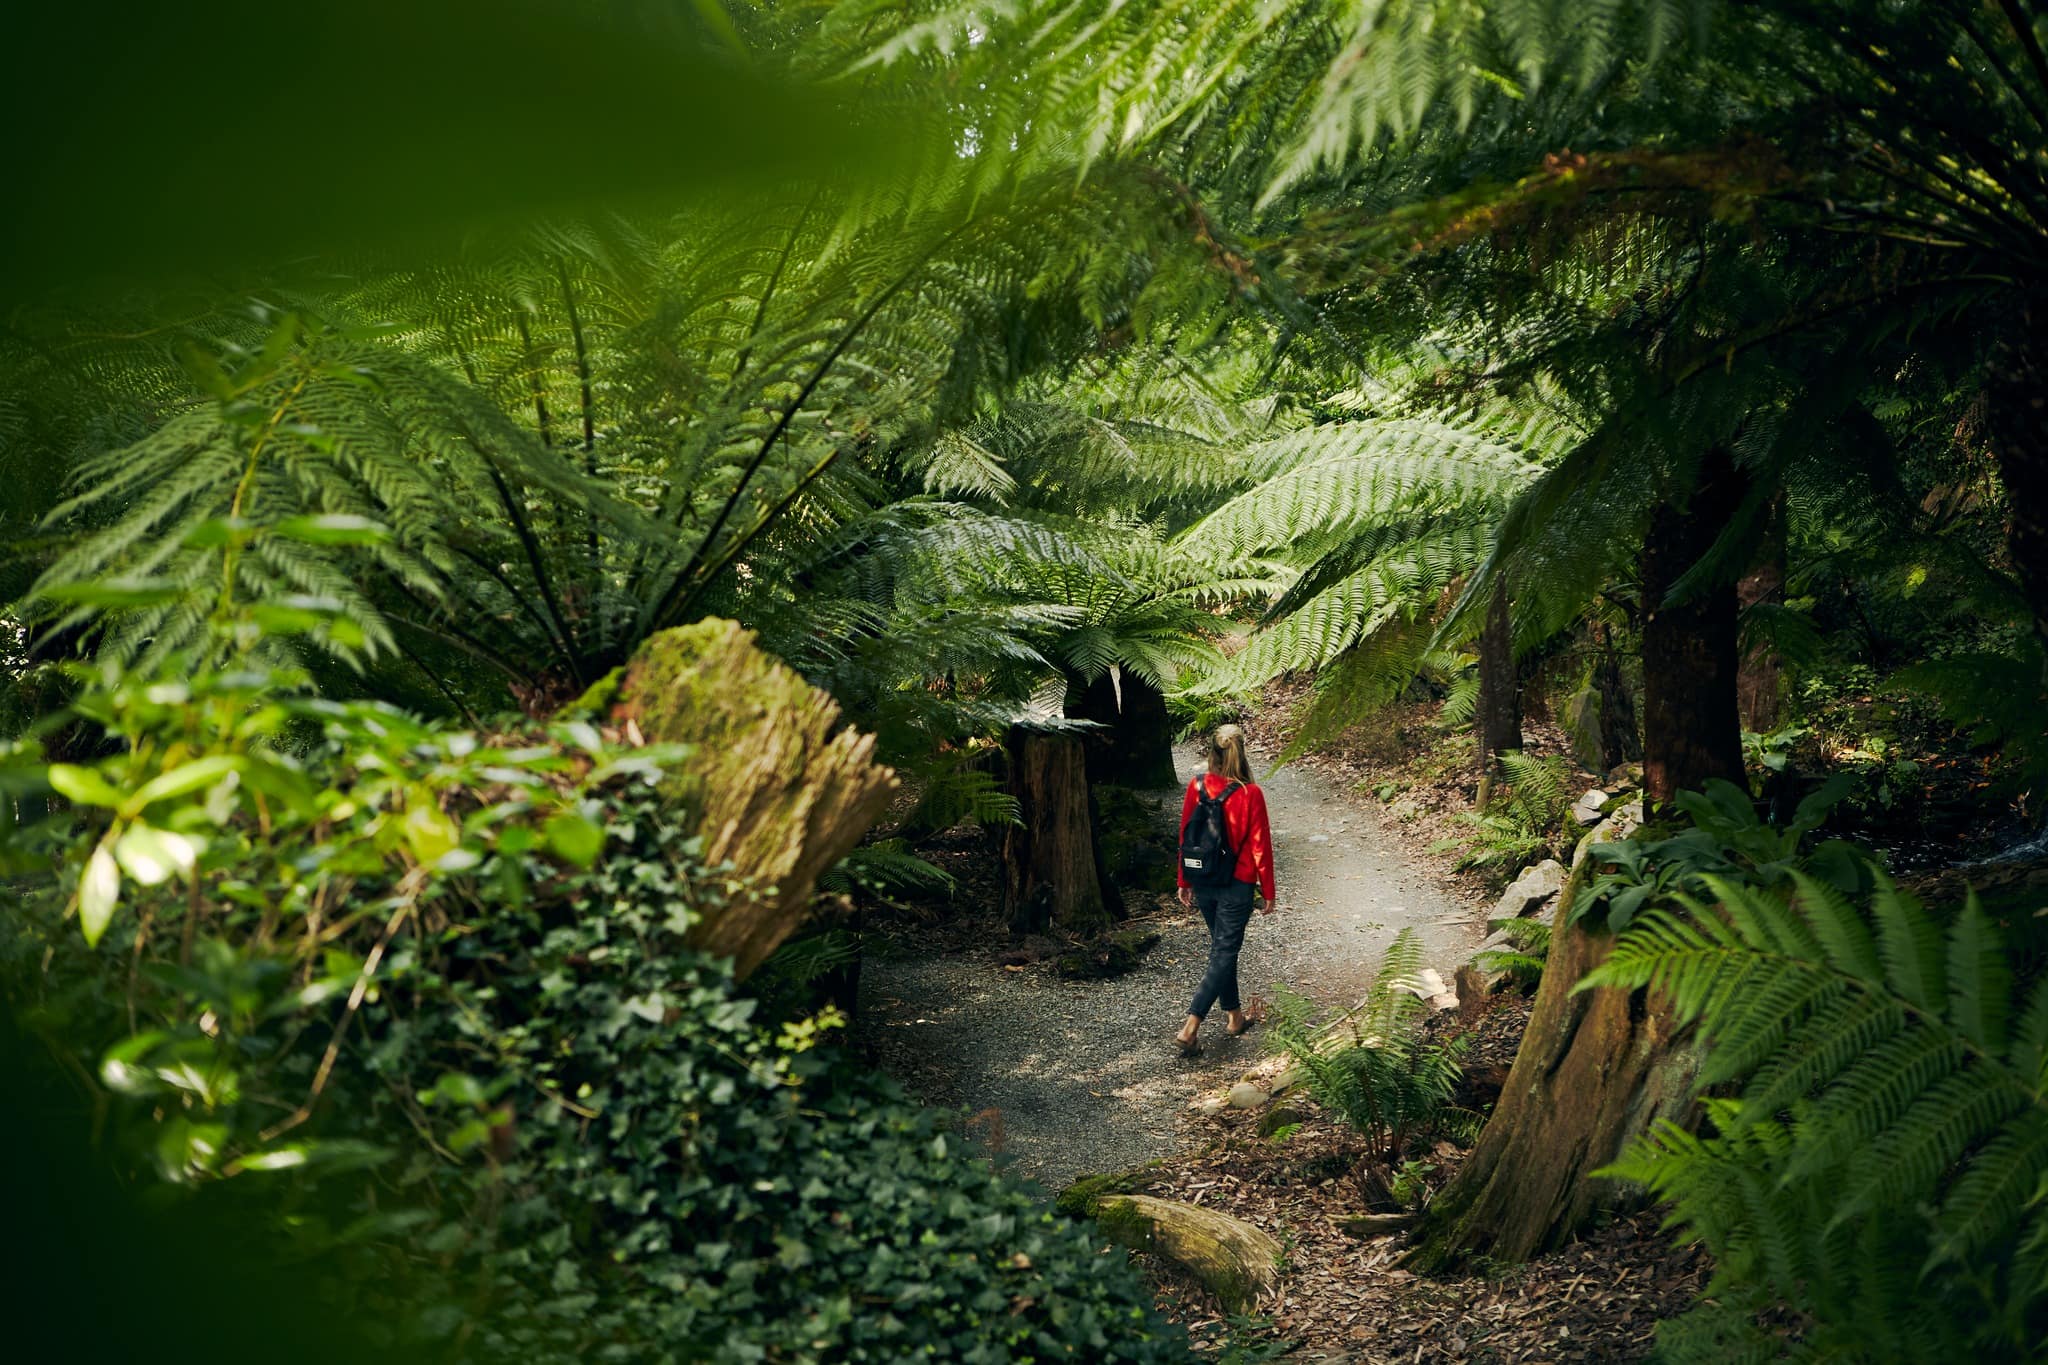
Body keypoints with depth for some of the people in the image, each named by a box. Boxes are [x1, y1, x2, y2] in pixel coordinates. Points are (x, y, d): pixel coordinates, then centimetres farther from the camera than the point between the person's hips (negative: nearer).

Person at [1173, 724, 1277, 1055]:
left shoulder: (1197, 787, -6)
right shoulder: (1250, 794, -16)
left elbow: (1185, 836, 1)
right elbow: (1260, 845, -10)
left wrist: (1185, 882, 13)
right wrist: (1267, 892, 0)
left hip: (1203, 884, 4)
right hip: (1236, 886, -4)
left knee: (1222, 947, 21)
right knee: (1224, 954, 1)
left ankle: (1234, 1015, 34)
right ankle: (1189, 1029, -8)